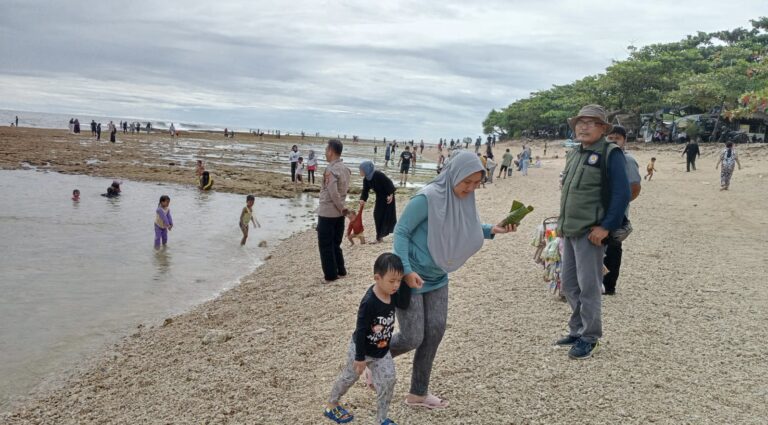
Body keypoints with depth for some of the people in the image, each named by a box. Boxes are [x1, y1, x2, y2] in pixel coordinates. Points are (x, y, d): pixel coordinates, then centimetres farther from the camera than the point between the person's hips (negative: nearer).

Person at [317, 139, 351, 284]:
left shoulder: (330, 169, -19)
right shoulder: (345, 168, 6)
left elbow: (333, 193, -24)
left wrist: (342, 208, -14)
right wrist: (342, 208, 10)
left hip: (327, 212, -8)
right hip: (339, 212, 8)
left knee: (325, 245, 4)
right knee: (336, 244, 18)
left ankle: (330, 275, 9)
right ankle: (340, 271, 24)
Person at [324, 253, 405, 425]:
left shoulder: (392, 293, -12)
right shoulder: (369, 302, -33)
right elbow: (360, 331, -28)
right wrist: (360, 357, -22)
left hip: (382, 351, 6)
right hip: (362, 350, -6)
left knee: (388, 380, -1)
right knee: (349, 378, 15)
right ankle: (331, 406, 40)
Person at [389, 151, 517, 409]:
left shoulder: (464, 198, -3)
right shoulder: (427, 198, -25)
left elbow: (465, 229, 11)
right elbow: (401, 232, -20)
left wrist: (492, 230, -3)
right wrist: (406, 270, -26)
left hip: (437, 278, 7)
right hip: (411, 277, -7)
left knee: (434, 333, 6)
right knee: (412, 338, -3)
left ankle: (418, 394, 21)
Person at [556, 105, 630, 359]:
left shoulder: (610, 154, -9)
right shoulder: (573, 154, 15)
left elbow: (622, 193, -16)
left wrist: (606, 226, -20)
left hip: (590, 233, -8)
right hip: (569, 231, 8)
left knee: (588, 287, -1)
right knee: (569, 284, 14)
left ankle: (590, 338, 12)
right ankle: (577, 330, 29)